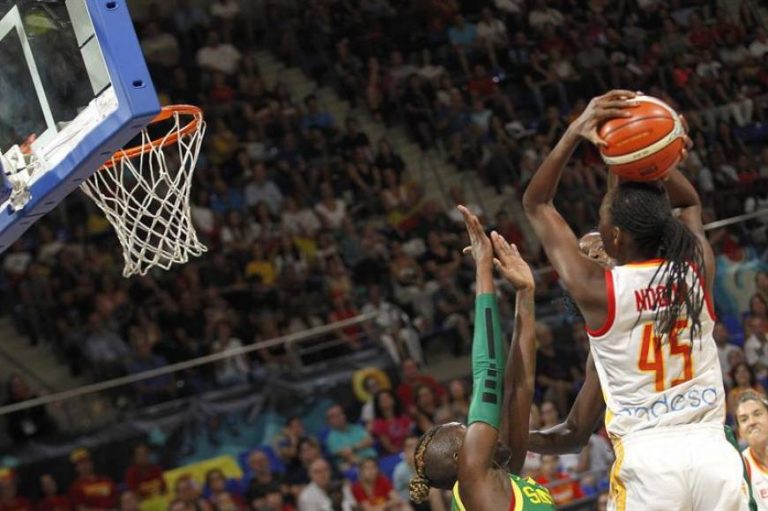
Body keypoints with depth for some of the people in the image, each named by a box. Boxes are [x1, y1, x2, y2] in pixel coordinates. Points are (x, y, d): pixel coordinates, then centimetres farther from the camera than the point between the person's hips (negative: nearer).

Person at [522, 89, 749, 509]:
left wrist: (575, 132, 1)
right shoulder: (698, 271, 3)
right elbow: (690, 204, 26)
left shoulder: (597, 289, -6)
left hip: (649, 460, -3)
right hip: (713, 451, 4)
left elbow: (535, 204, 8)